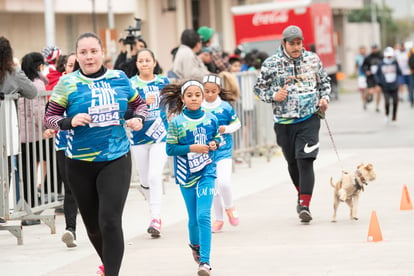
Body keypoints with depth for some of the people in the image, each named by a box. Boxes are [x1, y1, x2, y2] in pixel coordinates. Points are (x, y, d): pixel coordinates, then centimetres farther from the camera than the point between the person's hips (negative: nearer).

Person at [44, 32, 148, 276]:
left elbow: (139, 104, 15)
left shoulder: (119, 79, 1)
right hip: (80, 164, 1)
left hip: (116, 160, -1)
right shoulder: (68, 83, -5)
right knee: (93, 225, 13)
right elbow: (50, 116, -4)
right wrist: (69, 122, -23)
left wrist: (138, 119, -5)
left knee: (110, 222, -15)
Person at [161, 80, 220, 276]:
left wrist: (214, 144, -5)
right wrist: (192, 148, -17)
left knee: (204, 216, -13)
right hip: (186, 174, 0)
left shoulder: (211, 119, 1)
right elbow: (170, 149, -6)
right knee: (193, 218, 10)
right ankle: (195, 245, 42)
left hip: (206, 173, 0)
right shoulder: (176, 122, -6)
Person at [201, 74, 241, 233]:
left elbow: (237, 123, 7)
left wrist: (226, 129, -11)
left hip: (224, 150, -2)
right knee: (213, 186, 8)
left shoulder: (225, 107, -3)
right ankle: (218, 219, 22)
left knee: (224, 182, -19)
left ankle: (229, 207, 12)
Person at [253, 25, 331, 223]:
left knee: (305, 161, -14)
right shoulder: (271, 64, -3)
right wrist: (273, 96, -14)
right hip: (284, 121, 1)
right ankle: (301, 193, 41)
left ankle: (305, 205, -16)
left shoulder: (313, 60, 3)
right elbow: (259, 88, 4)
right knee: (292, 162, 16)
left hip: (309, 118, -1)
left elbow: (324, 82, 17)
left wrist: (324, 98, 0)